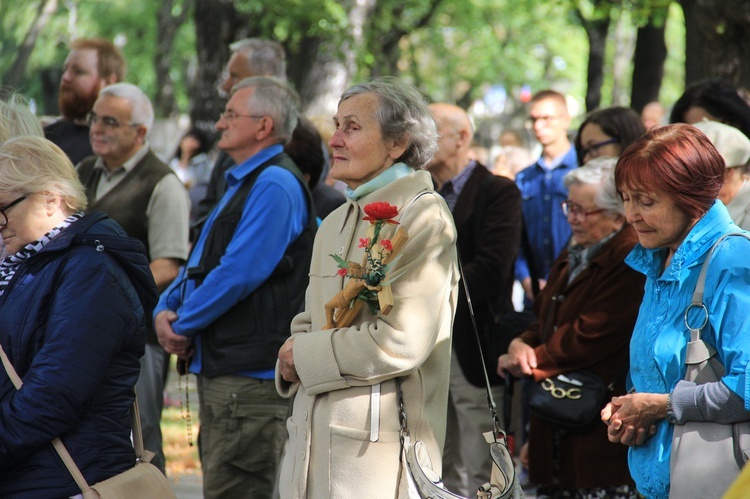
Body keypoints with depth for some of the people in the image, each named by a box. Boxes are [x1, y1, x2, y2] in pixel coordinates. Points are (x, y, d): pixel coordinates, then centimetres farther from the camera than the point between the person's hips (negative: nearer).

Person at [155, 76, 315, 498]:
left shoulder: (276, 184, -14)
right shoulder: (242, 184, 19)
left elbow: (239, 273, -22)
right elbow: (201, 264, 24)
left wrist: (182, 322, -10)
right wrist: (166, 310, 4)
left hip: (252, 377, -11)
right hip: (221, 372, 11)